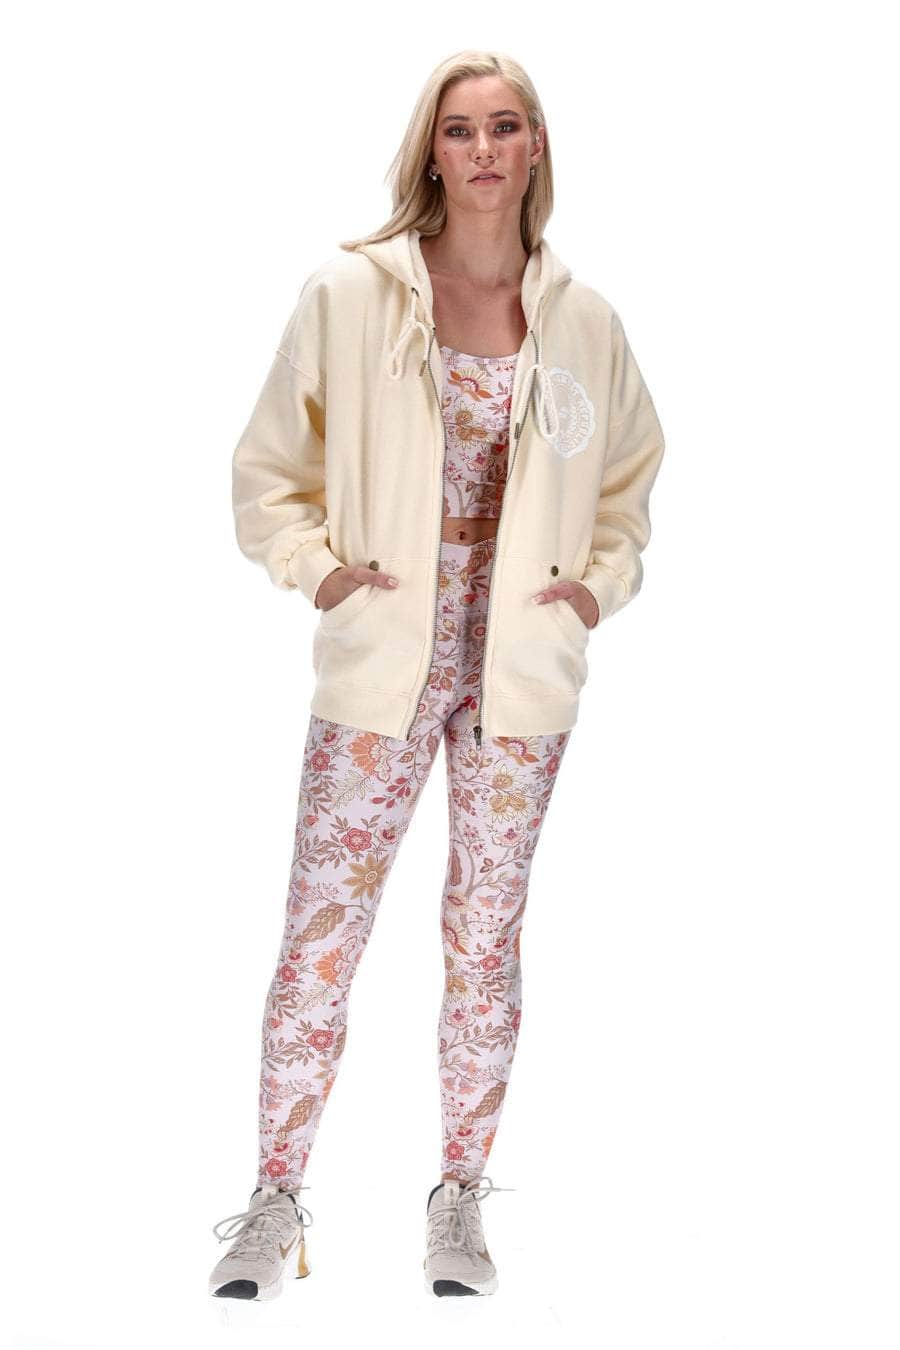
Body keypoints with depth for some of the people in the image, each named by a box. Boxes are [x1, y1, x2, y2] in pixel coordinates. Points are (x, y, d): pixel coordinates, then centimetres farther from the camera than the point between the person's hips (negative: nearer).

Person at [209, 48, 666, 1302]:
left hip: (521, 672, 2)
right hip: (382, 664, -2)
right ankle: (277, 1199, 13)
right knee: (321, 932, -2)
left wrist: (603, 579, 4)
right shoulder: (349, 294, -3)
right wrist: (318, 567, -9)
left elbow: (632, 473, 18)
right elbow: (270, 469, 5)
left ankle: (460, 1198, 23)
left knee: (486, 937, 9)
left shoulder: (582, 320, 3)